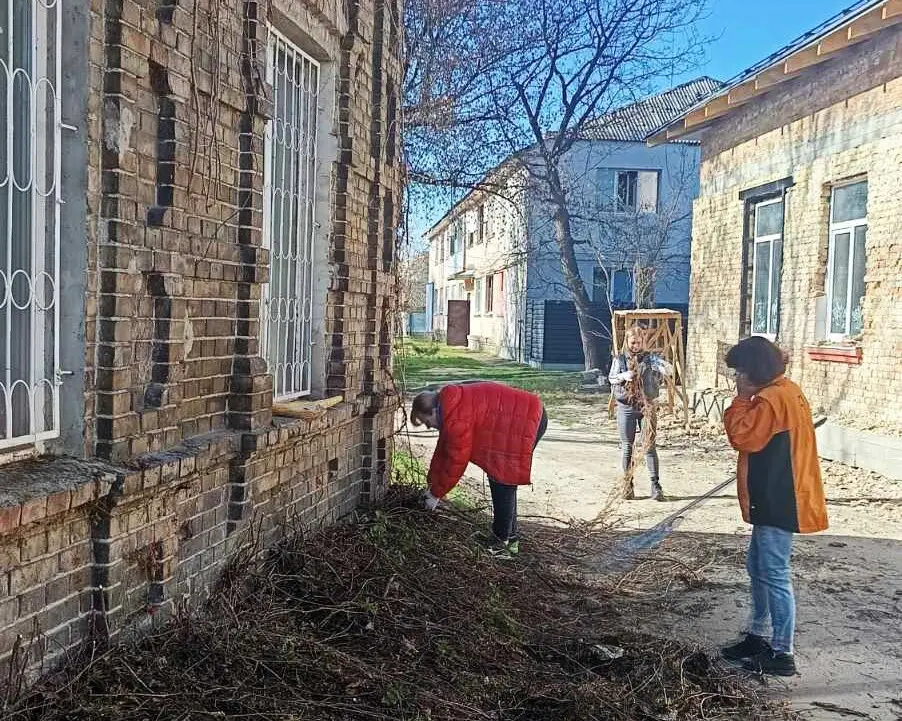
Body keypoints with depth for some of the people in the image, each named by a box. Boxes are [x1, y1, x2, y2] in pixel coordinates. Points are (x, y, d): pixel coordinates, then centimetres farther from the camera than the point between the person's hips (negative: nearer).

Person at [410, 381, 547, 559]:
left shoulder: (456, 419, -23)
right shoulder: (451, 407, 9)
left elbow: (456, 462, -15)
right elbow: (443, 450, 17)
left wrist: (436, 494, -2)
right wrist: (432, 486, 20)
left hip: (526, 421, -11)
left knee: (502, 482, -6)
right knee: (500, 479, 16)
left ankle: (502, 543, 3)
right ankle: (510, 537, 25)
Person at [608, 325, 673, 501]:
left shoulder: (650, 358, 3)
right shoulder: (620, 359, 6)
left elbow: (670, 370, -9)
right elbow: (611, 378, -4)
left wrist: (663, 367, -33)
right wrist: (623, 376, -25)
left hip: (647, 406, -1)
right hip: (626, 407, 1)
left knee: (649, 446, -5)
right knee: (627, 446, 3)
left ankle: (656, 486, -4)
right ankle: (628, 485, 10)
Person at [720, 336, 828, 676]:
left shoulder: (771, 399, -20)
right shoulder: (786, 390, 12)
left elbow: (741, 436, -21)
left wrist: (742, 397, -14)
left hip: (778, 501, -11)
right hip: (778, 497, 11)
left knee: (774, 575, -3)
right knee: (758, 568, 19)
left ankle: (782, 654, 4)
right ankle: (758, 636, 29)